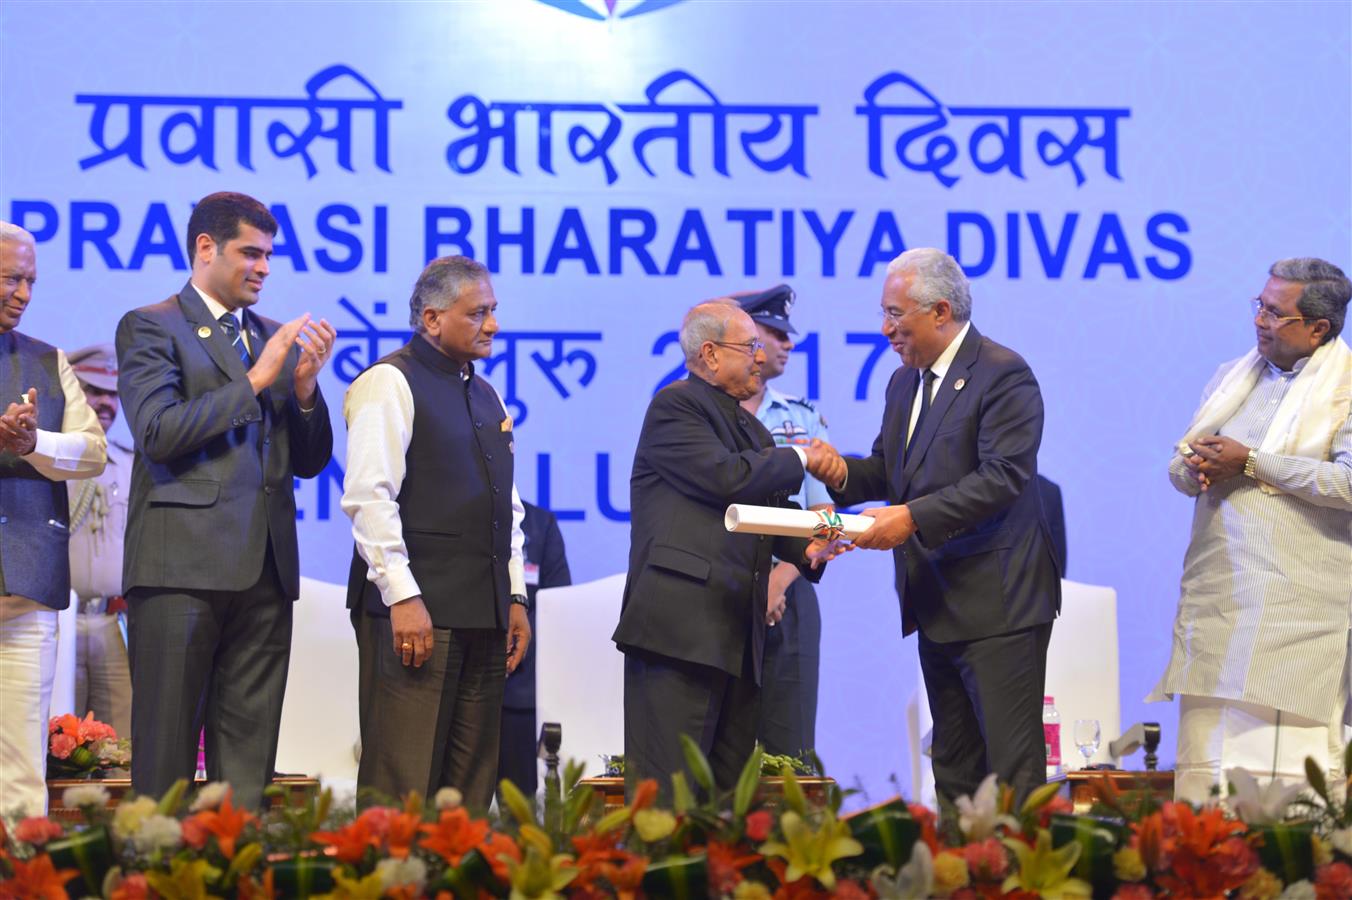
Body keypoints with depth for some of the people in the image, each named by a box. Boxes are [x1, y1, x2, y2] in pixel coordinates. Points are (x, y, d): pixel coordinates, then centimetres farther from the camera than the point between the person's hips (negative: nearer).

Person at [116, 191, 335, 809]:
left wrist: (305, 385, -1)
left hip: (263, 571, 6)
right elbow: (157, 433, -13)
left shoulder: (274, 339, 19)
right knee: (165, 753, -3)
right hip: (181, 565, -6)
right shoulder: (149, 328, 2)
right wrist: (254, 381, -11)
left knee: (248, 754, 4)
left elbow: (309, 462, 17)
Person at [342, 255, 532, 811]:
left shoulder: (486, 396, 20)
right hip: (415, 611, -8)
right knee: (401, 787, -9)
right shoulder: (389, 383, -5)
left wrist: (515, 597, 17)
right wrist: (402, 597, -19)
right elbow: (369, 497, -14)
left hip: (483, 615, 8)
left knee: (470, 785, 7)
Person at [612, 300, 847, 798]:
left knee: (731, 790, 5)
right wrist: (799, 458, 0)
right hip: (680, 624, -9)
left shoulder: (748, 426, 24)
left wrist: (805, 549, 2)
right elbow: (726, 477, -15)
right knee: (667, 794, -11)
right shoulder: (675, 406, -3)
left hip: (737, 634, 9)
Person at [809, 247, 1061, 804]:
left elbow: (1004, 476, -20)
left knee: (1012, 769, -9)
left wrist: (913, 518, -26)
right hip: (937, 610, 9)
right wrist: (841, 474, -3)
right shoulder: (904, 383, 16)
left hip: (997, 604, -9)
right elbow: (887, 470, 19)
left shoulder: (1003, 375, -11)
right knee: (953, 769, 12)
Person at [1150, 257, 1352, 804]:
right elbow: (1178, 466, 22)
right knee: (1205, 754, 5)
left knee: (1292, 758, -8)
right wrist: (1196, 467, -3)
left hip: (1297, 606, -6)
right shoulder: (1232, 378, 18)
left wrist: (1250, 463, -14)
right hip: (1216, 591, 6)